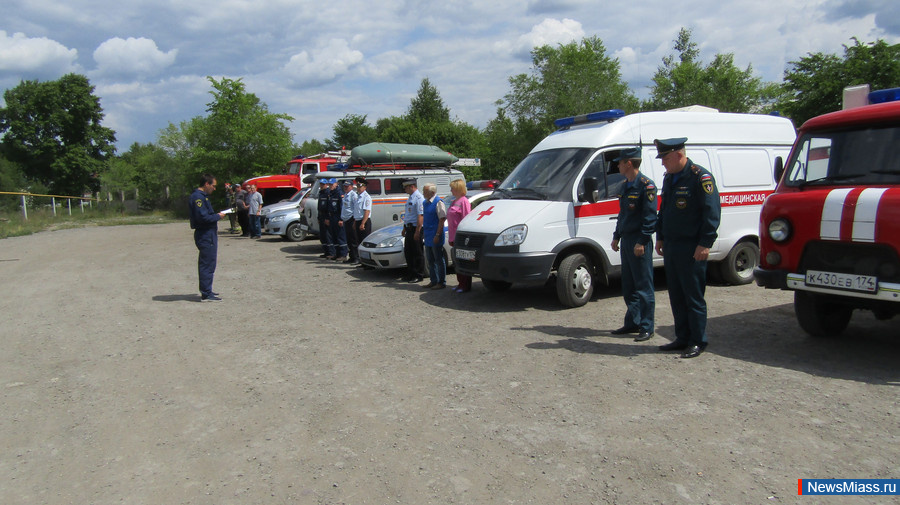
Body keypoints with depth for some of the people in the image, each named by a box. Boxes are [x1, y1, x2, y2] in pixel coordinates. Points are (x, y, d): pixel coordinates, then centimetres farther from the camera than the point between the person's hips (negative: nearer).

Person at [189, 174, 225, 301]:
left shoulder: (202, 196, 18)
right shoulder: (198, 197, -16)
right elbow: (203, 217, -23)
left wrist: (216, 215, 8)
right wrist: (218, 216, -12)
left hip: (208, 235, 11)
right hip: (205, 236, -11)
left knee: (205, 264, 16)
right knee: (207, 265, -7)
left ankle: (206, 291, 25)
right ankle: (206, 294, -4)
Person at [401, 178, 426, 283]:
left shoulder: (419, 198, -15)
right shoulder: (410, 198, 16)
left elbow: (420, 216, -21)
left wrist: (417, 231, -24)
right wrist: (404, 229, 24)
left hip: (415, 229, -10)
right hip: (409, 229, 10)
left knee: (418, 253, -1)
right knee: (408, 252, 14)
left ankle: (419, 275, 5)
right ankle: (411, 273, 24)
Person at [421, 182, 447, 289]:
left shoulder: (438, 202, -14)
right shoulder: (425, 203, 13)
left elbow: (442, 219, -17)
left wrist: (437, 235, -21)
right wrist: (423, 231, 18)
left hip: (435, 237, -9)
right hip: (428, 236, 9)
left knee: (439, 260, -1)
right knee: (430, 260, 14)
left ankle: (441, 282, 7)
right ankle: (434, 281, 25)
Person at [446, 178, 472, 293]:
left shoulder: (464, 201, -11)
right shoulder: (455, 201, 18)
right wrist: (451, 237, 19)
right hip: (455, 236, 9)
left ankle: (466, 286, 1)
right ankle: (460, 284, 22)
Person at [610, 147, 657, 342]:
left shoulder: (646, 185, -12)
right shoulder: (626, 185, 16)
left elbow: (650, 216, -16)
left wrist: (642, 242, -20)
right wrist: (616, 237, 19)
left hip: (639, 243, -9)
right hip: (626, 241, 9)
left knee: (644, 287, -3)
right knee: (628, 286, 13)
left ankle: (647, 328, 3)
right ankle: (632, 323, 23)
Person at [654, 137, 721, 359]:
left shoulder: (700, 177, -11)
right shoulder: (669, 178, 15)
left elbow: (712, 211, -15)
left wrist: (705, 243, -18)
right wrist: (660, 237, 19)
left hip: (691, 248, -8)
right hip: (670, 247, 8)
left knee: (693, 296, -1)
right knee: (676, 296, 12)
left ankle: (697, 342, 8)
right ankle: (682, 338, 22)